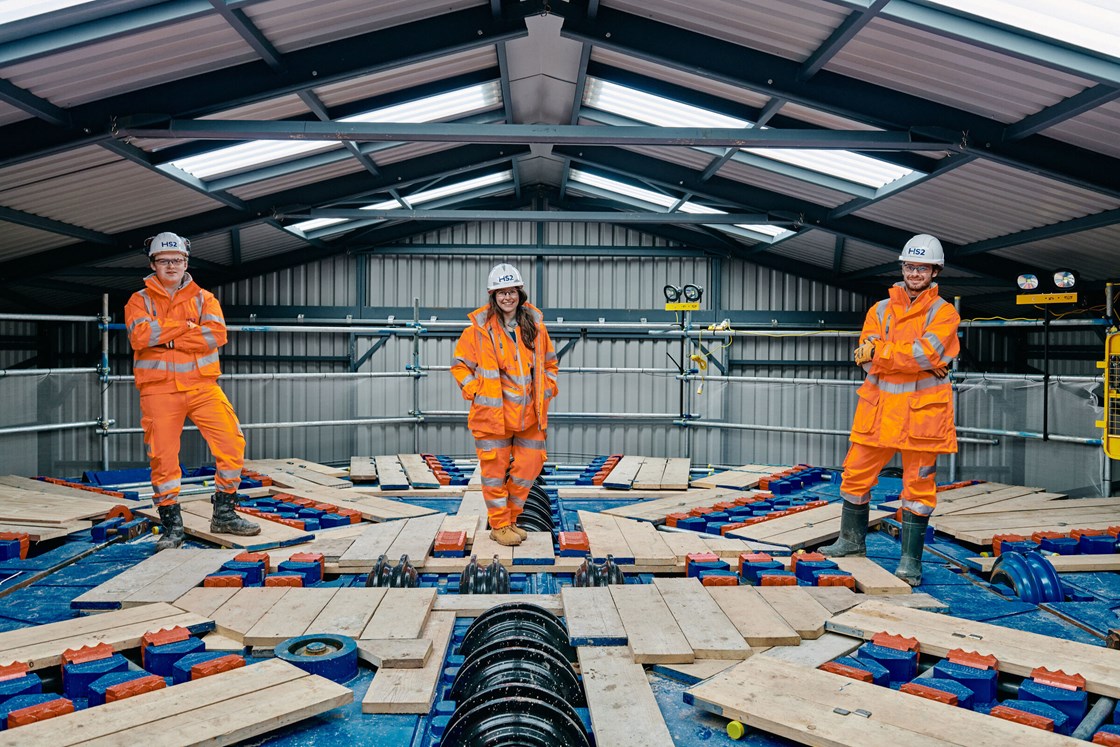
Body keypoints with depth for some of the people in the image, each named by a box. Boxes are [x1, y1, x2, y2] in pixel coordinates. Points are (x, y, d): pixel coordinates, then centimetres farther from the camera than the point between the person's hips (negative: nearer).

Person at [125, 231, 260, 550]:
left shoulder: (204, 298, 11)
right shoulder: (140, 301, 9)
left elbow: (216, 334, -9)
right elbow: (140, 336, -12)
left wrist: (166, 338, -11)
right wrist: (185, 326, -8)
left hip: (202, 386, 1)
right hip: (159, 391, -1)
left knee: (232, 444, -7)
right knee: (163, 457, 0)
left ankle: (224, 514, 8)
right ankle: (172, 526, 13)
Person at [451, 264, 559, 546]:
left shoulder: (535, 326, 6)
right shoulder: (479, 328, -5)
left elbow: (550, 363, 19)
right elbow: (460, 365, 3)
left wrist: (547, 390, 7)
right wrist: (475, 392, -7)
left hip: (529, 416, 4)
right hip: (492, 414, -4)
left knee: (528, 468, 9)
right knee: (495, 471, 4)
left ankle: (510, 519, 27)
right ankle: (499, 526, 19)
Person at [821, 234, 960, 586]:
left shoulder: (944, 312, 1)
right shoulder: (880, 310, 10)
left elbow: (928, 353, -17)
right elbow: (867, 358, -4)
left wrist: (879, 351, -12)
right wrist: (913, 359, -16)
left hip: (922, 412, -3)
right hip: (878, 409, 4)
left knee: (918, 486, 2)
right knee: (856, 475, 9)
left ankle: (911, 560, 12)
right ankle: (852, 540, 29)